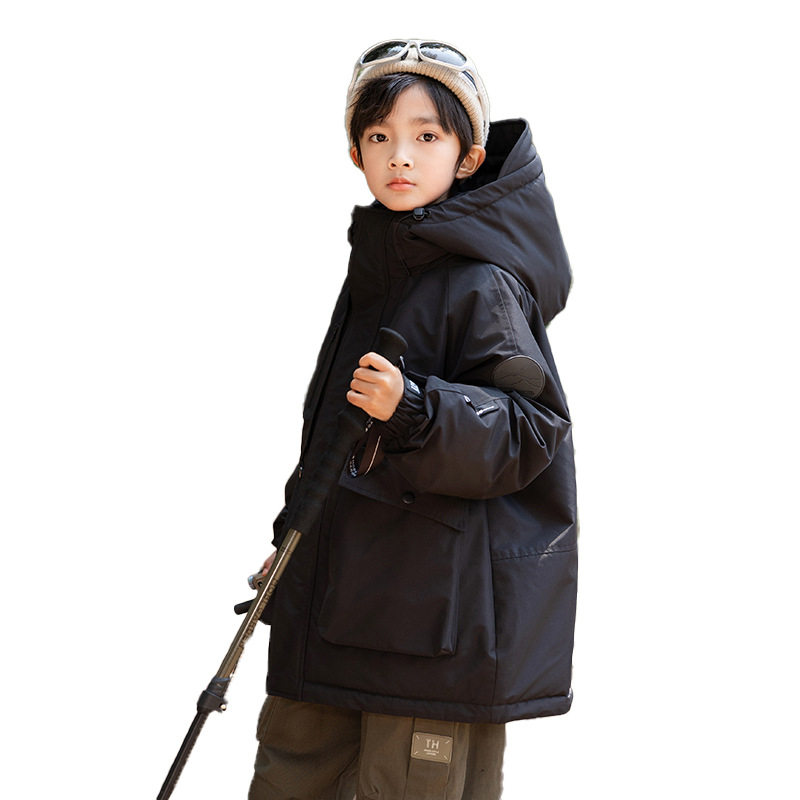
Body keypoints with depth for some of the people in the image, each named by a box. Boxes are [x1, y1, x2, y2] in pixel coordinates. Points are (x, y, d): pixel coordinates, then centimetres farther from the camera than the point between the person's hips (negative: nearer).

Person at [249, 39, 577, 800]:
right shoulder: (379, 266, 13)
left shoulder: (481, 285, -13)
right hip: (338, 593, 8)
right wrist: (295, 534, 27)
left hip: (439, 608, -8)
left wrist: (414, 411, -33)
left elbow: (527, 431, -18)